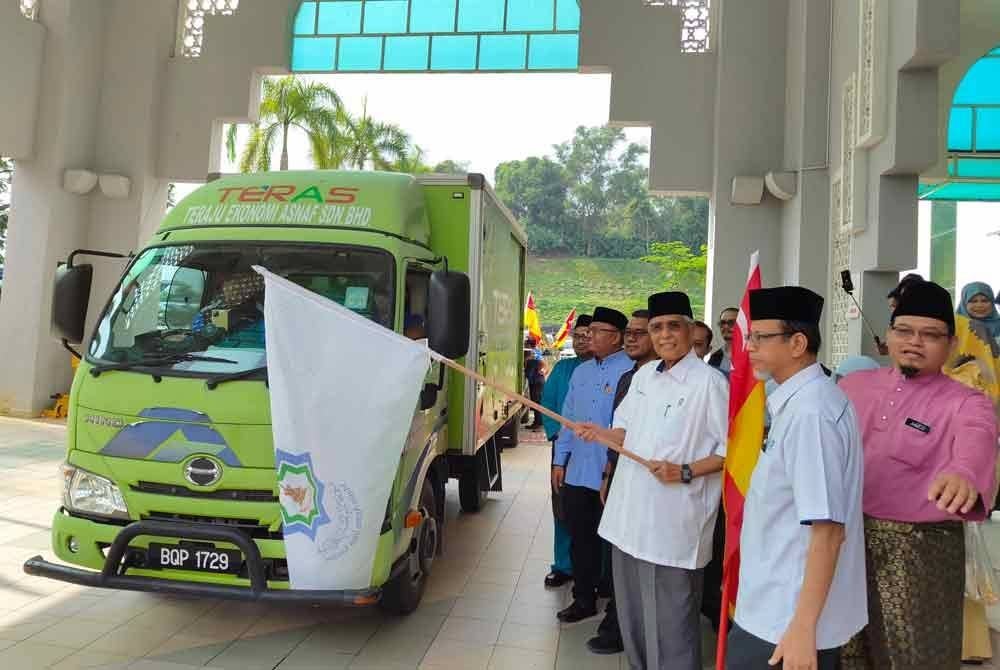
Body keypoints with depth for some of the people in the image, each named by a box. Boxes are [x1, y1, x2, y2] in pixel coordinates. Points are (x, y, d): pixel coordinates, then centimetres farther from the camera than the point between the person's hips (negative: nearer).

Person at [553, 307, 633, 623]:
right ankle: (583, 599, 30)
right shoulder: (581, 372, 12)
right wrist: (560, 460, 14)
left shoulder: (630, 371, -12)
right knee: (580, 538, 15)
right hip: (577, 472, 7)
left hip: (612, 476, -7)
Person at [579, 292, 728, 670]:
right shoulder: (643, 375, 10)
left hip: (673, 521, -7)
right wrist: (600, 433, -2)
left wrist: (686, 472, -21)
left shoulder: (709, 382, -12)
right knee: (632, 612, 21)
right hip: (631, 513, 8)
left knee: (670, 621, 1)